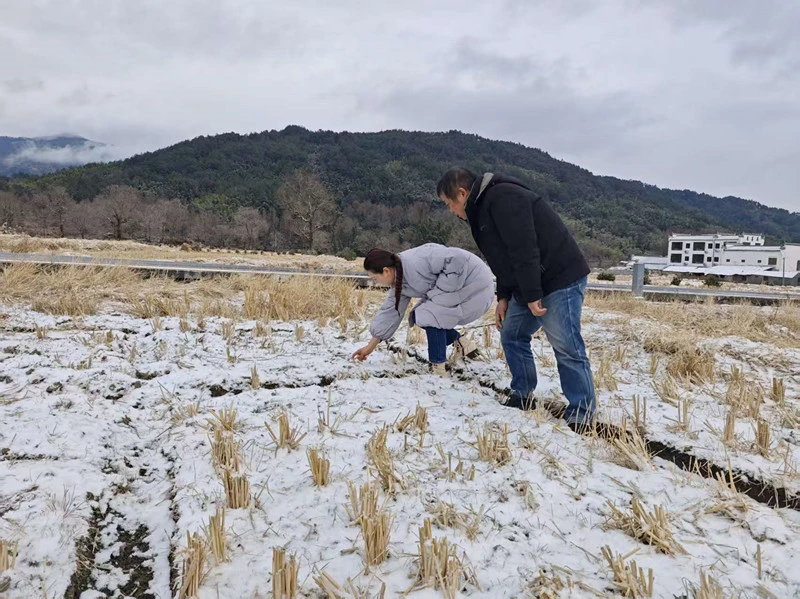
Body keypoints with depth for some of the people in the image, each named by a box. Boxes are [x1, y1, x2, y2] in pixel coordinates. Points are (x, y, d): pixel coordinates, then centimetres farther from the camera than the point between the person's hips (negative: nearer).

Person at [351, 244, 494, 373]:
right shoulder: (400, 281, 3)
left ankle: (438, 369, -8)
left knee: (430, 316, -18)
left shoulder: (416, 261, -28)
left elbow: (456, 260, -32)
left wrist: (437, 293, -24)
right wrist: (371, 345, 13)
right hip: (458, 287, 9)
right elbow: (391, 310, 10)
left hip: (475, 285, -9)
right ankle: (462, 345, 16)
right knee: (419, 316, 4)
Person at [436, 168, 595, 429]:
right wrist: (503, 297, 13)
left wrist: (532, 295, -24)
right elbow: (504, 259, 18)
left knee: (566, 346, -10)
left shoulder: (503, 198, -19)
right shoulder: (481, 209, 14)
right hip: (528, 288, 10)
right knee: (512, 336, 12)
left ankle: (581, 415, -2)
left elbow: (524, 250, -25)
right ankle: (522, 395, 23)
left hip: (560, 279, -10)